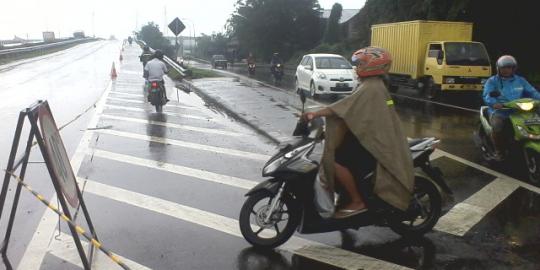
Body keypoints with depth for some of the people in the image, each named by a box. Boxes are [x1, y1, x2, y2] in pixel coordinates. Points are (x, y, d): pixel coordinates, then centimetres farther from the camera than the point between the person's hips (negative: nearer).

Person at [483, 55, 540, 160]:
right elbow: (487, 95, -10)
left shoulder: (520, 80, 17)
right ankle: (499, 151, -9)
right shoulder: (492, 81, 5)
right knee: (497, 127, -34)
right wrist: (494, 103, -32)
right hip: (499, 111, -3)